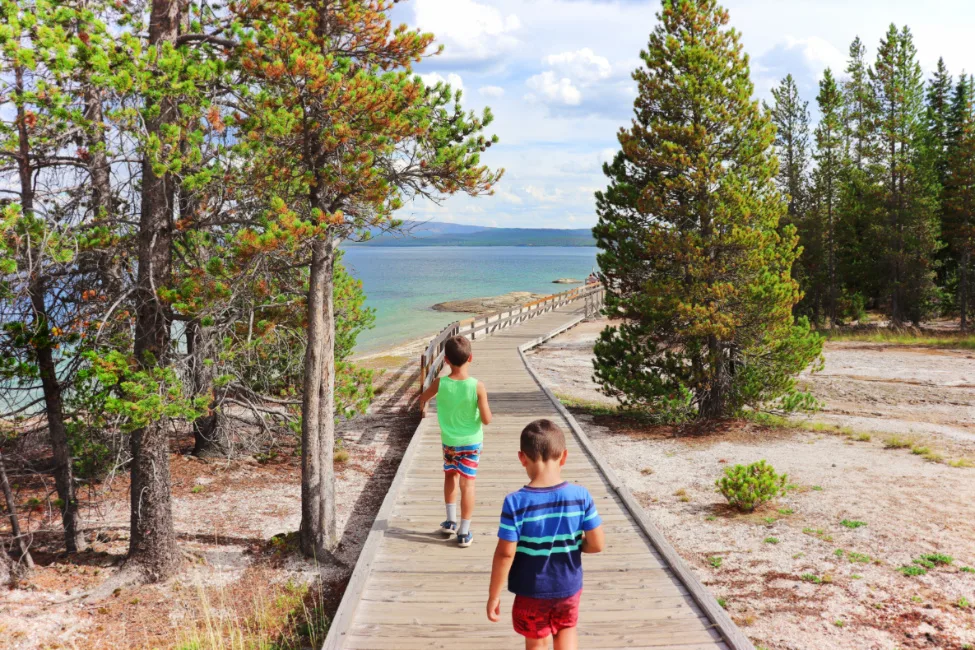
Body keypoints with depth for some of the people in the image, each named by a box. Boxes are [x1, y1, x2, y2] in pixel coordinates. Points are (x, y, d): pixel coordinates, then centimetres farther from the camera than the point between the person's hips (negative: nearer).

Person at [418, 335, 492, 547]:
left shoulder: (440, 383, -15)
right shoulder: (478, 386, -21)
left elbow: (423, 398, 7)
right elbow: (486, 420, -17)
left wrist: (422, 408, 31)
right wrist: (485, 405, 4)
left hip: (449, 441, 2)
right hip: (471, 441, -2)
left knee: (450, 475, 25)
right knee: (467, 483, 5)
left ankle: (451, 521, 29)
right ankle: (464, 532, 11)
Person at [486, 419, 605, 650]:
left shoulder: (516, 502, -22)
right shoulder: (581, 496, -15)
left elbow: (505, 554, -19)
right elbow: (597, 544, -12)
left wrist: (494, 594, -7)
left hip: (532, 591, -2)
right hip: (569, 588, 2)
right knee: (566, 631, 29)